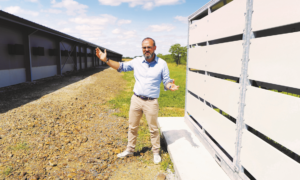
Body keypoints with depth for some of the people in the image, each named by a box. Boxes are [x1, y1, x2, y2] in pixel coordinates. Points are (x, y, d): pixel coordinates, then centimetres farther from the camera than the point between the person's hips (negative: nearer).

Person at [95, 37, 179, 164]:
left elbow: (166, 81, -2)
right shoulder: (137, 61, 3)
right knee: (132, 127, 15)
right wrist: (106, 60, -1)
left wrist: (170, 86, -25)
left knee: (153, 128, 9)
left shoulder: (161, 63, -5)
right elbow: (121, 66, 9)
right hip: (136, 99, 4)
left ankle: (156, 152, 29)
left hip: (151, 102, -3)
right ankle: (130, 150, 35)